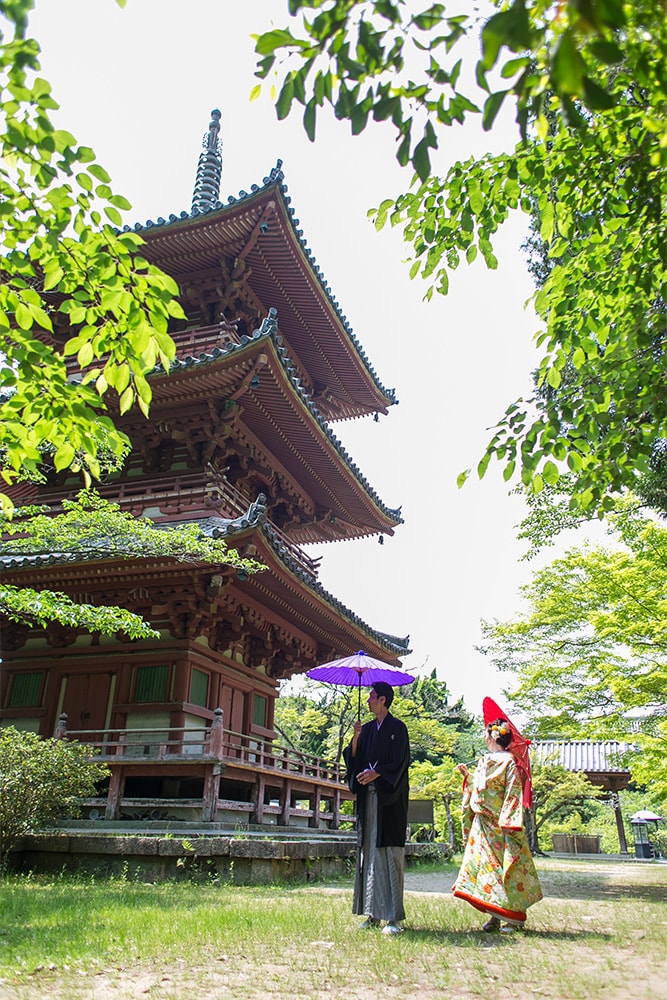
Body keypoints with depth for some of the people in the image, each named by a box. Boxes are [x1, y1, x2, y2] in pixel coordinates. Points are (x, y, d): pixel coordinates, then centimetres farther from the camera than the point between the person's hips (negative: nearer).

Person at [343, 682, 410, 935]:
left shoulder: (397, 728, -3)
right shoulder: (367, 729, 15)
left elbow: (400, 762, -9)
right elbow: (354, 759, 10)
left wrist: (377, 773, -22)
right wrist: (355, 739, -6)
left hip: (390, 799, -6)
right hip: (368, 797, 6)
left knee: (390, 855, -6)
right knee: (369, 853, 6)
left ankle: (394, 917, -2)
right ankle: (374, 913, 12)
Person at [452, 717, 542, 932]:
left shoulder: (508, 762, -11)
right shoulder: (483, 762, 12)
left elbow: (513, 794, -15)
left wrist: (509, 824, -19)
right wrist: (467, 775, 18)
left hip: (500, 825, -8)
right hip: (482, 824, 8)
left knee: (505, 866, -2)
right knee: (486, 864, 6)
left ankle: (514, 916, 9)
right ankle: (496, 916, 13)